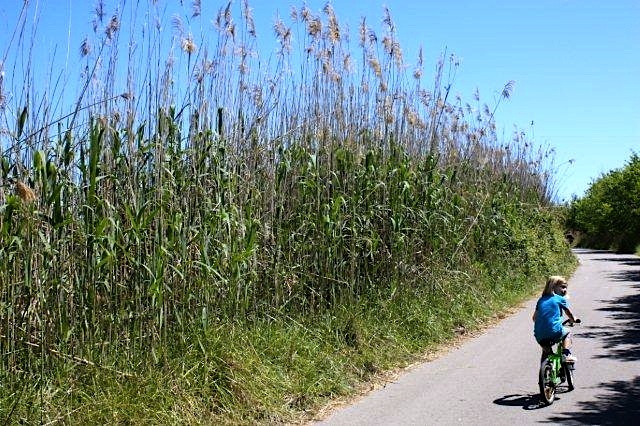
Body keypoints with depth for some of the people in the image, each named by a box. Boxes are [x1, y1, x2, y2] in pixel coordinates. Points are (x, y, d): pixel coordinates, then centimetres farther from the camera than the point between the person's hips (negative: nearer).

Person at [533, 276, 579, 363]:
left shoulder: (541, 299, 18)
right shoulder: (561, 299, 7)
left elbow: (534, 317, 19)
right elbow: (569, 313, 23)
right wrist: (573, 320, 44)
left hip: (539, 335, 4)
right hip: (554, 332, -4)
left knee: (546, 350, 30)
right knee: (567, 333, 28)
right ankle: (566, 355, 13)